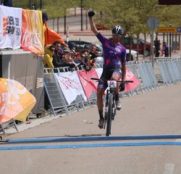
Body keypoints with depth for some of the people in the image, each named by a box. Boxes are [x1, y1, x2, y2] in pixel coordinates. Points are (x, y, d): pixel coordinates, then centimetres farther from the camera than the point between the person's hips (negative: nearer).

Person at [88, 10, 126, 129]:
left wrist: (123, 80, 6)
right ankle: (101, 117, 1)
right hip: (106, 70, 2)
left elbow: (124, 65, 9)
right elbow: (94, 30, 1)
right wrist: (91, 18, -12)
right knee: (99, 92, -11)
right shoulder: (105, 41, 6)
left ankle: (117, 99, -18)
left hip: (116, 69, -2)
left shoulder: (122, 49, 5)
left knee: (115, 78, -39)